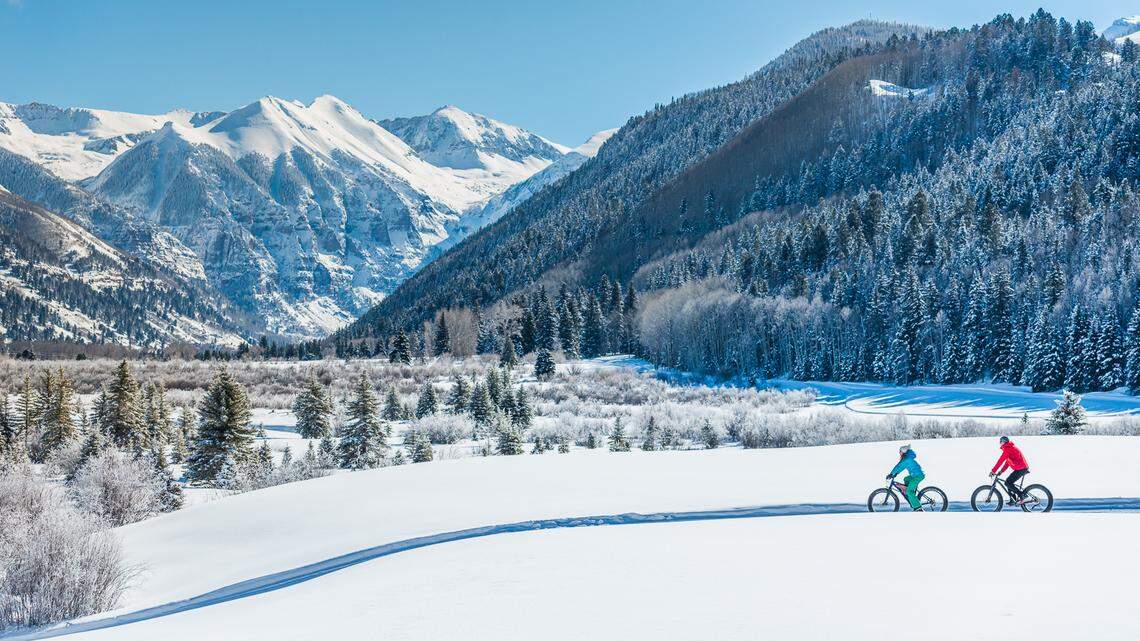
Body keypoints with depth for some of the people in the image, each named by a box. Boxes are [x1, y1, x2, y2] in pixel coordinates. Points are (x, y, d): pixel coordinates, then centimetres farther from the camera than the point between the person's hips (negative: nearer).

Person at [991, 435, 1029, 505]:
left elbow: (1000, 461, -15)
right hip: (1023, 468, 10)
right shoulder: (1011, 448, 21)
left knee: (1008, 483, -12)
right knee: (1009, 482, 14)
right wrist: (1001, 471, 18)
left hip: (1021, 469, -10)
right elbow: (1007, 462, 23)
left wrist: (993, 471, -12)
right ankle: (1013, 500, 13)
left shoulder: (1007, 449, -12)